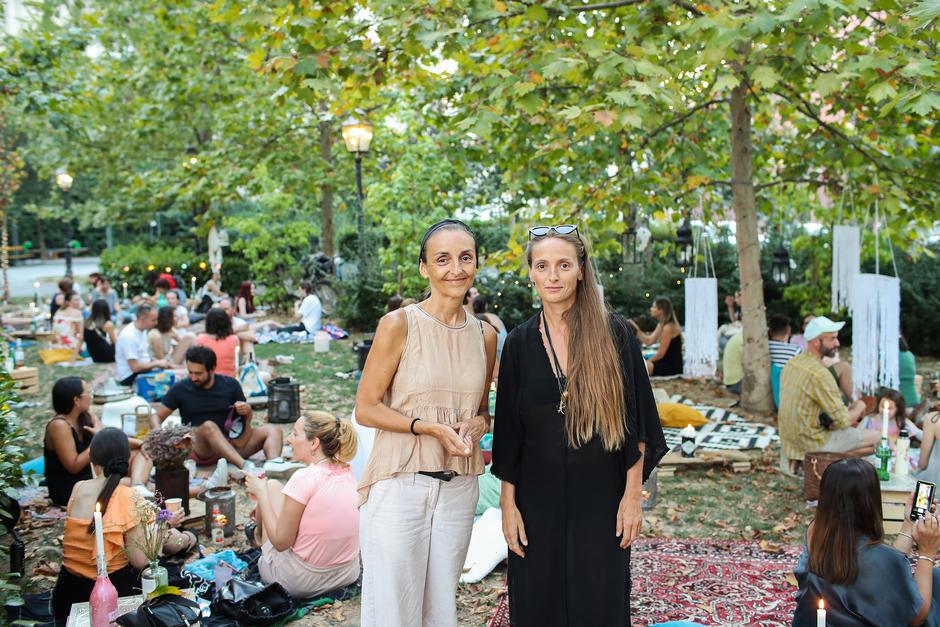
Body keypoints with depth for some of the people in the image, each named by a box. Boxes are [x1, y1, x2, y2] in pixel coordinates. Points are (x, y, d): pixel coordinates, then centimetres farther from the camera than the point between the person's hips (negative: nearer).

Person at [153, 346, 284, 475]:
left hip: (230, 444, 3)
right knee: (209, 426, -36)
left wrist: (247, 411, -7)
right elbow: (157, 417, 8)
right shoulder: (181, 389, 3)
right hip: (199, 449, -3)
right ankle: (244, 467, -54)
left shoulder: (230, 385, 7)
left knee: (273, 430, -16)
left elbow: (246, 422, 17)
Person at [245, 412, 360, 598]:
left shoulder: (304, 478, -22)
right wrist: (265, 506, 23)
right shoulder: (348, 473, -2)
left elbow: (280, 542, -17)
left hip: (300, 582, -6)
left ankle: (259, 534, 38)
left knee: (273, 486, 10)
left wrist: (261, 492, -6)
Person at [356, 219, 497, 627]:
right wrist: (430, 427, -18)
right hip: (400, 483, -4)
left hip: (458, 488, 5)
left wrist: (476, 424, -4)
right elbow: (366, 409, -8)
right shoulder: (399, 324, -8)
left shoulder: (485, 335, 7)